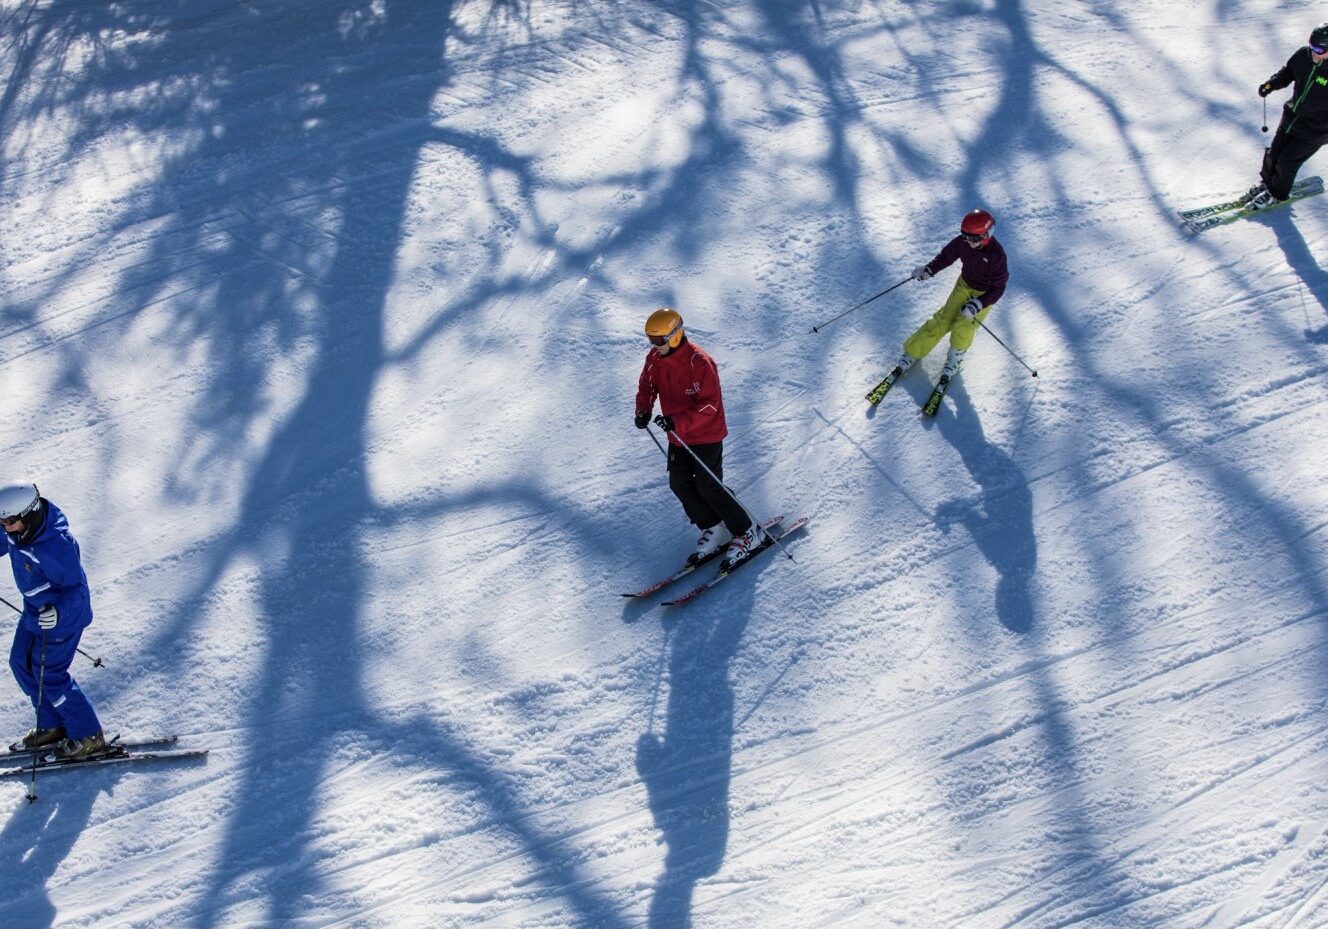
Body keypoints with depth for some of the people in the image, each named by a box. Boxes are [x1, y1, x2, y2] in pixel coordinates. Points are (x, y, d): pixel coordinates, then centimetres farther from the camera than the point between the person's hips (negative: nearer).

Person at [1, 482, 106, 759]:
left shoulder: (56, 546, -37)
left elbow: (76, 588, -30)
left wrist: (58, 611, -47)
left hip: (61, 616, -9)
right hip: (35, 610, 9)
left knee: (50, 676, 1)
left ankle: (89, 737, 18)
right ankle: (52, 726, 36)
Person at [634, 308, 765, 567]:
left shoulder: (699, 362, -26)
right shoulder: (654, 359, -3)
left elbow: (708, 405, -27)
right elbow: (647, 386, 11)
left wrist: (678, 422, -37)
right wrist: (643, 409, -10)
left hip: (706, 435, -8)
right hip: (678, 437, 8)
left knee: (708, 488, -8)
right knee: (679, 484, 6)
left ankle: (748, 533, 7)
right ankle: (713, 529, 24)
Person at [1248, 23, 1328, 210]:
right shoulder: (1303, 55, -13)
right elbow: (1287, 72, 8)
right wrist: (1272, 84, -8)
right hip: (1291, 117, 5)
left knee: (1287, 161, 3)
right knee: (1275, 152, 16)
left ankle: (1277, 194, 28)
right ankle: (1267, 182, 42)